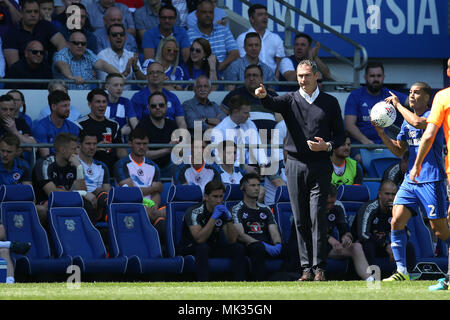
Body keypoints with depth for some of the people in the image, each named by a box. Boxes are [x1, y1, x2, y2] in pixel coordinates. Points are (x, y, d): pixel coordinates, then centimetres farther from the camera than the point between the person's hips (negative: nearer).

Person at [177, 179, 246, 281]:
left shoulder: (223, 211, -4)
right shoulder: (194, 212, -20)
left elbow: (232, 240, -10)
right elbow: (199, 239, -32)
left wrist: (229, 218, -25)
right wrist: (214, 217, -35)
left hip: (212, 247, 6)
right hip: (189, 249, -5)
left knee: (239, 248, -15)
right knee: (203, 247, -38)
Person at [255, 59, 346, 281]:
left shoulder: (330, 103, 8)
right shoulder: (290, 100, 8)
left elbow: (340, 135, 11)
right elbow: (273, 105, -15)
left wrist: (328, 145, -10)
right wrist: (263, 96, -38)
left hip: (320, 166, -2)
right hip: (295, 165, 2)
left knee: (317, 217, -10)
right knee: (300, 220, 2)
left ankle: (319, 267, -9)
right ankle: (306, 267, 6)